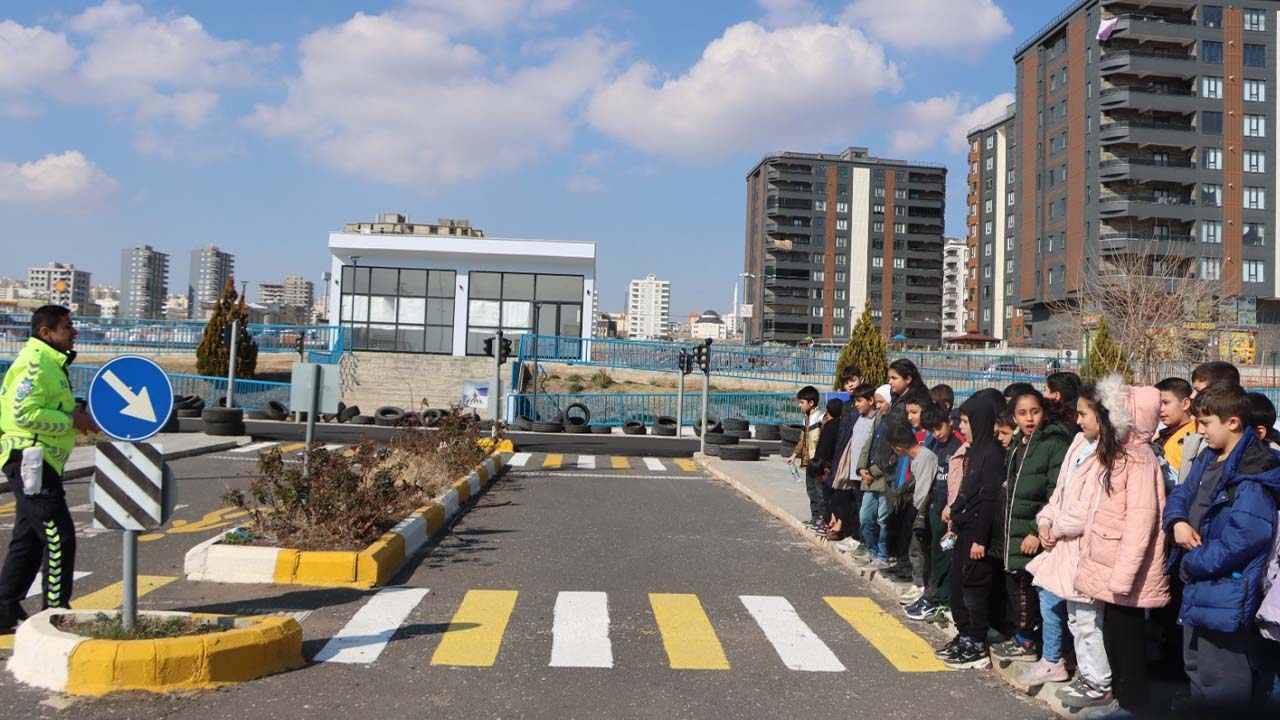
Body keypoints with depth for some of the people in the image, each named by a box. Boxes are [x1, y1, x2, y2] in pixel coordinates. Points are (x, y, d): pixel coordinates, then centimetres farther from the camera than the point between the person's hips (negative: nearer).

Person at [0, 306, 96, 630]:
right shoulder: (35, 363, -15)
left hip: (38, 463, 11)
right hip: (30, 460, -11)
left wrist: (75, 416, 11)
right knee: (59, 535, -8)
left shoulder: (51, 363, 19)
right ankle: (56, 610, 0)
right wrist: (71, 420, -18)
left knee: (29, 539, 15)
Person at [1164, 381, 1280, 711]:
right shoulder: (1208, 459, 8)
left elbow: (1242, 539, -27)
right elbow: (1181, 494, 17)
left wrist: (1194, 560, -15)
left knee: (1222, 688, -1)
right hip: (1198, 587, 9)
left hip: (1225, 596, -9)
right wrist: (1177, 521, -6)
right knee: (1196, 669, 24)